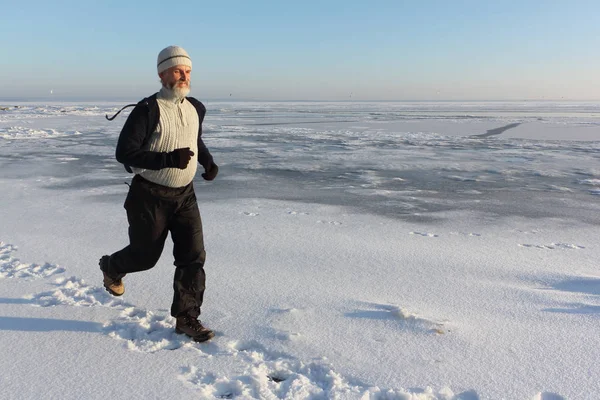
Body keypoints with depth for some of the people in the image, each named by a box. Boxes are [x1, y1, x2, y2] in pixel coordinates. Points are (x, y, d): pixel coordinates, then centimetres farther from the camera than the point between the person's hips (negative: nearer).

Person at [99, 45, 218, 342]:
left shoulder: (196, 109, 4)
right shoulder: (148, 110, -17)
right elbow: (124, 152, -22)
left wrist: (208, 162, 5)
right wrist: (168, 159, -32)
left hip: (184, 195, 5)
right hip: (150, 196, -5)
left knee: (193, 256, -2)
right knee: (146, 255, 11)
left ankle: (187, 318, 11)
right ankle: (111, 267, 46)